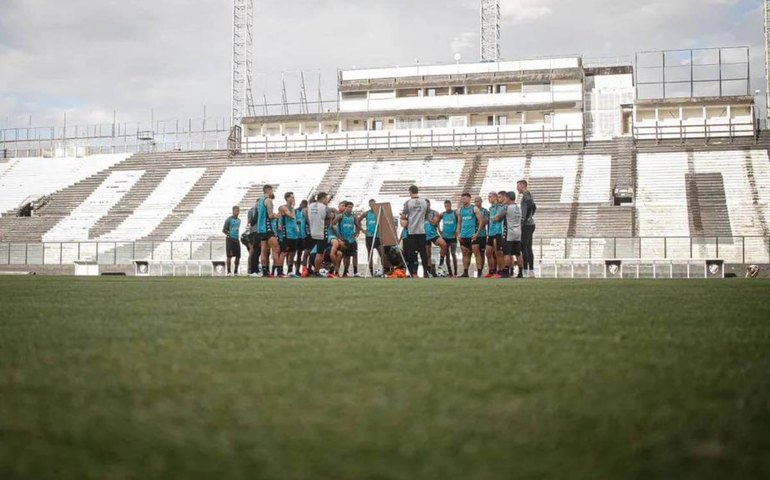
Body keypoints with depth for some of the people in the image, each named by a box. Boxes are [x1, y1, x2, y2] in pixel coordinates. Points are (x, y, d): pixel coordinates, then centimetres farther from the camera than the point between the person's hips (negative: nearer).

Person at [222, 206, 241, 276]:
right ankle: (229, 271, -4)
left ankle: (236, 271, 13)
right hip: (230, 239, -7)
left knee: (238, 256, 4)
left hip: (237, 239, 7)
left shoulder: (239, 220, 15)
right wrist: (229, 234, -9)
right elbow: (224, 230, -5)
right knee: (230, 255, -6)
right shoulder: (229, 219, -6)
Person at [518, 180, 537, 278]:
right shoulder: (528, 195, 18)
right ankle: (531, 271, 11)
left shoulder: (526, 194, -11)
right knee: (528, 248, 10)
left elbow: (531, 205, -28)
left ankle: (525, 271, -10)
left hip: (526, 225, -10)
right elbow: (534, 207, 31)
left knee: (523, 247, -9)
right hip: (530, 224, 10)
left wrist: (526, 218, -21)